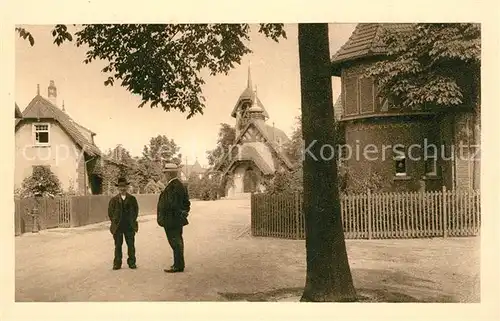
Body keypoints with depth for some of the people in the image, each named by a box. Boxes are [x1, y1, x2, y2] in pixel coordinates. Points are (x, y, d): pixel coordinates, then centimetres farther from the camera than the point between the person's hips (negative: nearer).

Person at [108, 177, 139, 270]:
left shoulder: (132, 199, 5)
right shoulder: (114, 199, 5)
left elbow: (136, 211, 8)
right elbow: (110, 212, 8)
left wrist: (132, 222, 2)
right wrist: (114, 222, 1)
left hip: (130, 227, 0)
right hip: (117, 227, 0)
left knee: (131, 245, 4)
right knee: (118, 246, 4)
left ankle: (132, 262, 13)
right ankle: (117, 263, 11)